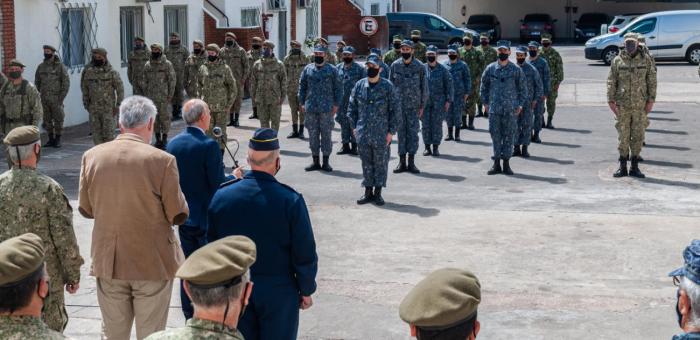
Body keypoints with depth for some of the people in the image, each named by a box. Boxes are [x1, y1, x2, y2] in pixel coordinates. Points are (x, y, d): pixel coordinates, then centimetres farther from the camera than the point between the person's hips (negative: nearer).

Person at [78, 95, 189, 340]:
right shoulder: (162, 160, -15)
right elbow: (178, 215, -10)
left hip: (107, 261, 3)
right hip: (152, 263, -3)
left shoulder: (92, 156, -4)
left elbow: (86, 209, 6)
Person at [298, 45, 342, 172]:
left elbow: (338, 88, 2)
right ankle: (315, 161, 15)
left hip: (326, 108, -2)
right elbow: (302, 86, 11)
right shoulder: (307, 69, 8)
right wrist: (301, 103, 4)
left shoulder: (332, 70, 2)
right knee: (313, 134, 6)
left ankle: (326, 162, 8)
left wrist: (336, 104, -5)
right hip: (311, 108, 2)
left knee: (326, 134, 2)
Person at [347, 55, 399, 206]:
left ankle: (378, 192, 14)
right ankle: (368, 191, 18)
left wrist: (391, 131, -7)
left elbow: (395, 109, -4)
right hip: (363, 133, 3)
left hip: (381, 134, -3)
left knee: (381, 163, 4)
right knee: (366, 162, 9)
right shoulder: (359, 85, 4)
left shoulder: (388, 87, -5)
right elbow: (352, 107, 12)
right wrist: (354, 127, 6)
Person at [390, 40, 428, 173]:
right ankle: (402, 162, 10)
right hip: (398, 105, 1)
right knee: (401, 133, 4)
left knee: (413, 133, 0)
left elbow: (424, 87, 2)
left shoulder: (420, 67, -1)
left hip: (414, 106, -1)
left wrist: (422, 106, -1)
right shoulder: (395, 66, 3)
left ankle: (411, 162, 6)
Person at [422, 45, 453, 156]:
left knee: (437, 125, 0)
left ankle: (436, 148, 8)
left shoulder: (443, 70, 1)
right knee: (425, 125, 2)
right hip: (425, 102, 2)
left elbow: (449, 86, 2)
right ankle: (427, 147, 10)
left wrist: (448, 101, -4)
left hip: (438, 102, -2)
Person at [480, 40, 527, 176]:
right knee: (495, 136, 3)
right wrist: (485, 103, 6)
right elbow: (484, 87, 13)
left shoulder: (516, 70, 2)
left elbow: (523, 88, 7)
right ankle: (496, 164, 9)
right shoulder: (490, 68, 5)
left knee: (509, 136, 2)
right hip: (494, 109, 1)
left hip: (510, 109, -1)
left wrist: (520, 105, 0)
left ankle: (506, 164, 9)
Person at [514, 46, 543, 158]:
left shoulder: (532, 69, -1)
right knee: (515, 125, 4)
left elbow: (539, 86, 2)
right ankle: (516, 148, 12)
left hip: (527, 102, -2)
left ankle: (525, 148, 6)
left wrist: (535, 100, -5)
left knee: (527, 125, 0)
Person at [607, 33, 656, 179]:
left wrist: (651, 100, -2)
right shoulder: (617, 61, 1)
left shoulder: (645, 60, 2)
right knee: (623, 136, 3)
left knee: (638, 136, 4)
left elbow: (652, 81, 4)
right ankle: (622, 167, 11)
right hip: (622, 105, 0)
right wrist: (611, 101, -4)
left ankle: (635, 167, 12)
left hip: (640, 106, 0)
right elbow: (611, 82, 2)